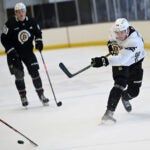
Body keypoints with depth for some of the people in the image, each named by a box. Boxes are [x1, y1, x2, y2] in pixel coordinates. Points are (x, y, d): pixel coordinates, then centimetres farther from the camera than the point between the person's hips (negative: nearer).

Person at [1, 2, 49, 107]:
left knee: (34, 72, -3)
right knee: (19, 75, -5)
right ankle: (23, 97, 9)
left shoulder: (32, 22, -5)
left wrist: (39, 41, -5)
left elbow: (38, 32, 13)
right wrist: (11, 51, -18)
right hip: (14, 54, -3)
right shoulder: (10, 24, -16)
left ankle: (41, 94, 6)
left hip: (28, 52, 3)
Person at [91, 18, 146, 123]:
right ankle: (109, 112, -30)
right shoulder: (114, 31, -24)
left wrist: (104, 61, -64)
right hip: (120, 63, 1)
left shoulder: (133, 40, -43)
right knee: (120, 85, -23)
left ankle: (125, 98, 40)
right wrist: (111, 44, -6)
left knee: (134, 91, 1)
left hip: (135, 61, -1)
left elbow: (121, 59, -54)